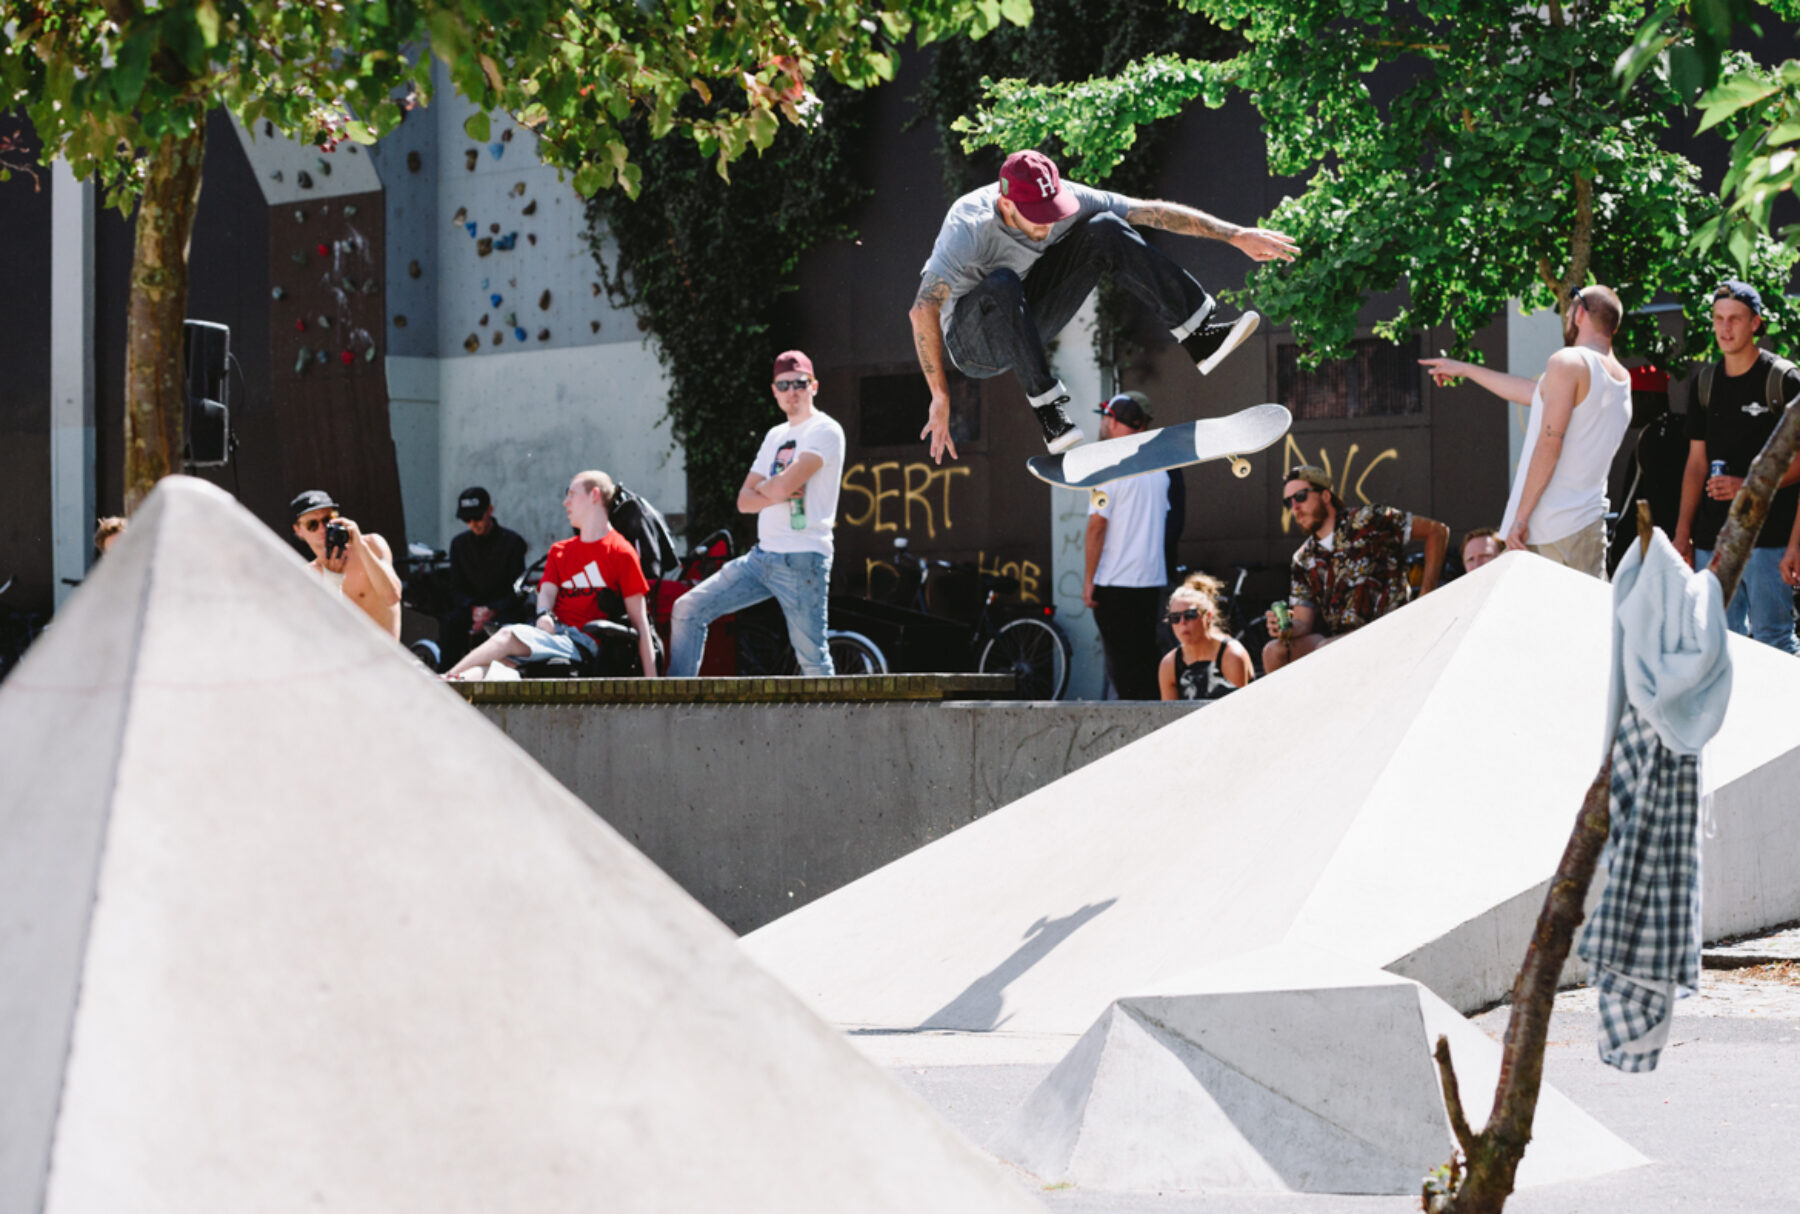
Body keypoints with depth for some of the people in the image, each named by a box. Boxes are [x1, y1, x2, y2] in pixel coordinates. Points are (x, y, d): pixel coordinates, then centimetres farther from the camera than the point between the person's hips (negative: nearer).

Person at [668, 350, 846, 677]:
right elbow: (745, 500, 12)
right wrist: (779, 494, -7)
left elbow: (782, 486, -18)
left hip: (802, 563, -8)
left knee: (813, 661, -6)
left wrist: (763, 487, 4)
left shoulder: (826, 432, -6)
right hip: (761, 556, 8)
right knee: (688, 609, 1)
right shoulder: (775, 436, 19)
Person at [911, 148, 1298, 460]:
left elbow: (1153, 212, -13)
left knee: (1104, 230, -13)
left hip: (1026, 323, 5)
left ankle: (1200, 337, -16)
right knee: (1002, 284, -40)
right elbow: (923, 311, -37)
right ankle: (1046, 409, -33)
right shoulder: (970, 228, -30)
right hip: (973, 344, -5)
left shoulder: (1065, 199, -15)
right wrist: (941, 397, -39)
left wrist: (1237, 235, -15)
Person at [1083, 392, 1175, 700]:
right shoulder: (1158, 467, 11)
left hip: (1116, 582, -7)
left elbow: (1097, 525, -14)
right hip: (1153, 580, 7)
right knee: (1146, 660, 12)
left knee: (1121, 666, -4)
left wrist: (1089, 579, -10)